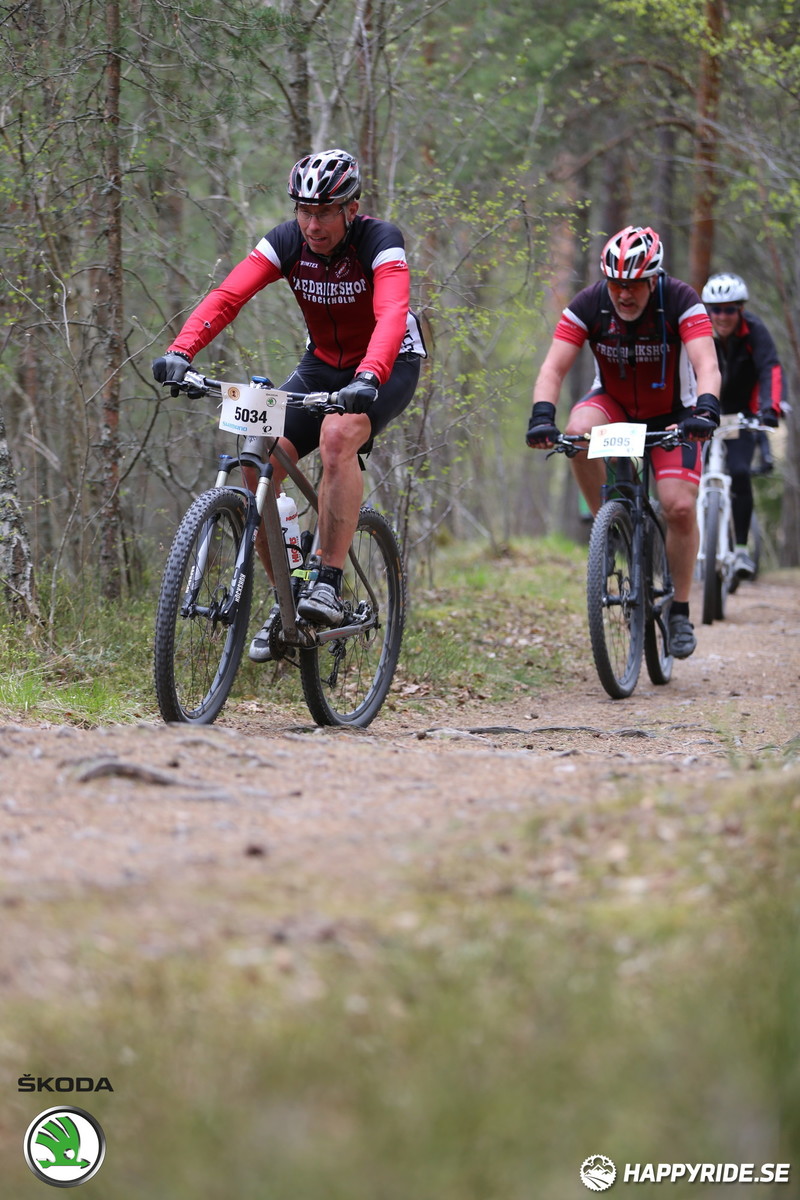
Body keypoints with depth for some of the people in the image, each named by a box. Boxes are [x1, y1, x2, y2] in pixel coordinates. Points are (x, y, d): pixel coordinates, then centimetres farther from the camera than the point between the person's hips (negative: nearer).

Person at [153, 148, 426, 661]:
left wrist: (368, 377, -60)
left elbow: (392, 315, -41)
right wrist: (181, 351, -42)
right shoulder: (288, 241, -14)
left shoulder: (379, 240, -25)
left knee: (338, 435, -36)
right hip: (322, 364, 5)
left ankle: (330, 585, -31)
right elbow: (227, 296, -25)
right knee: (256, 461, -15)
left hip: (388, 366, -5)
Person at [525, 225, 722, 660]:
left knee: (680, 507, -17)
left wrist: (705, 409, -55)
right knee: (578, 432, -34)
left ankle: (680, 612, 1)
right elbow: (553, 367, -25)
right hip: (614, 404, 1)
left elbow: (707, 366, -35)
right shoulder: (589, 305, -20)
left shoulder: (680, 302, -25)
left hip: (671, 414, -1)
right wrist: (542, 415, -44)